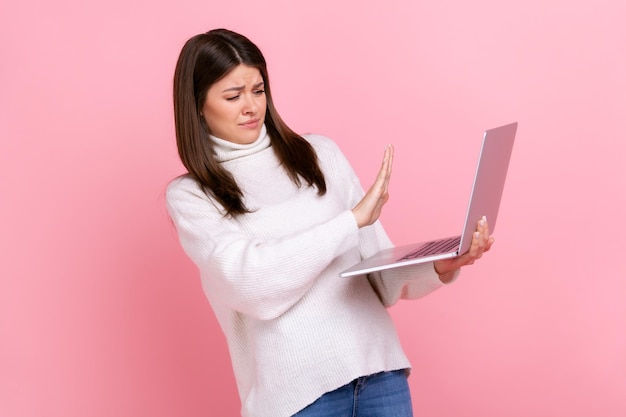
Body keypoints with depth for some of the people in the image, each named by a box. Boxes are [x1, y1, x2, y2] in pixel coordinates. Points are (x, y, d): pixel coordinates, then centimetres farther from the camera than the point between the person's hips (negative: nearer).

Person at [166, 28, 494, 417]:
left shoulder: (320, 154, 9)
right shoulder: (189, 196, 1)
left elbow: (383, 276, 8)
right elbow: (255, 285, -16)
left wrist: (440, 267, -12)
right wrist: (354, 219, -13)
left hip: (380, 369, 3)